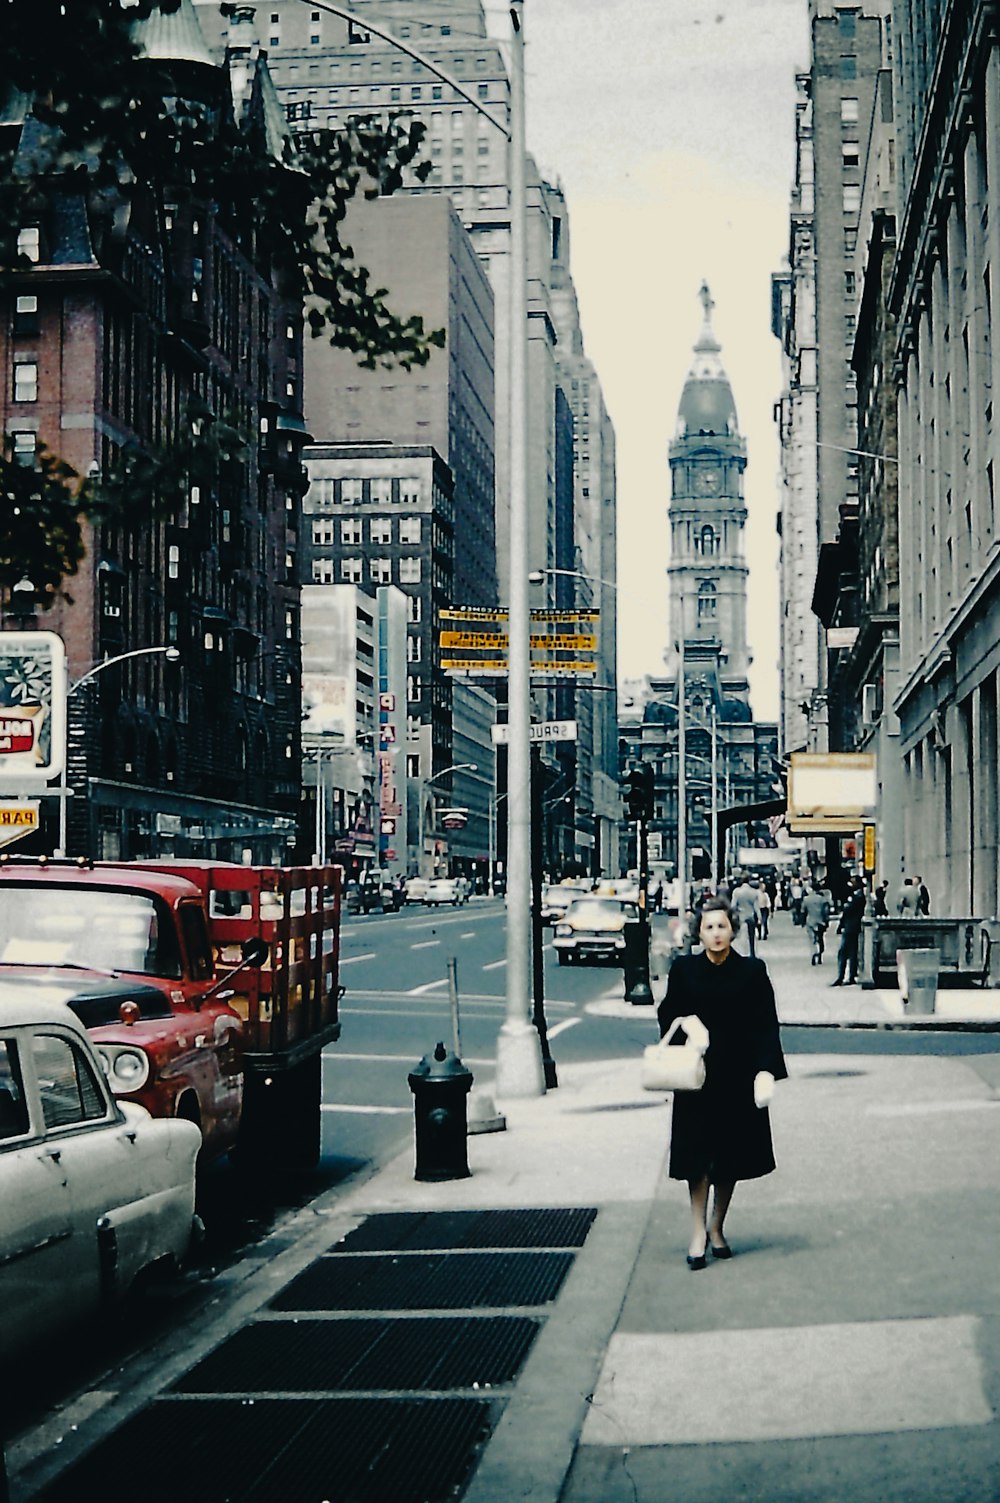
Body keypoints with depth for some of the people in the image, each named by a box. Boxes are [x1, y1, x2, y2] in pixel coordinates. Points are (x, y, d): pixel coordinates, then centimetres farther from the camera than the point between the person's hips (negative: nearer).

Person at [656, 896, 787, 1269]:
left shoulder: (752, 972, -3)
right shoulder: (684, 969, 0)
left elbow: (766, 1026, -4)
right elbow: (667, 1015, 9)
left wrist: (766, 1071, -15)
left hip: (738, 1076, 0)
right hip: (696, 1075, 0)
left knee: (730, 1155, 9)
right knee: (697, 1154, -2)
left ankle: (716, 1226, 24)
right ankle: (699, 1232, 6)